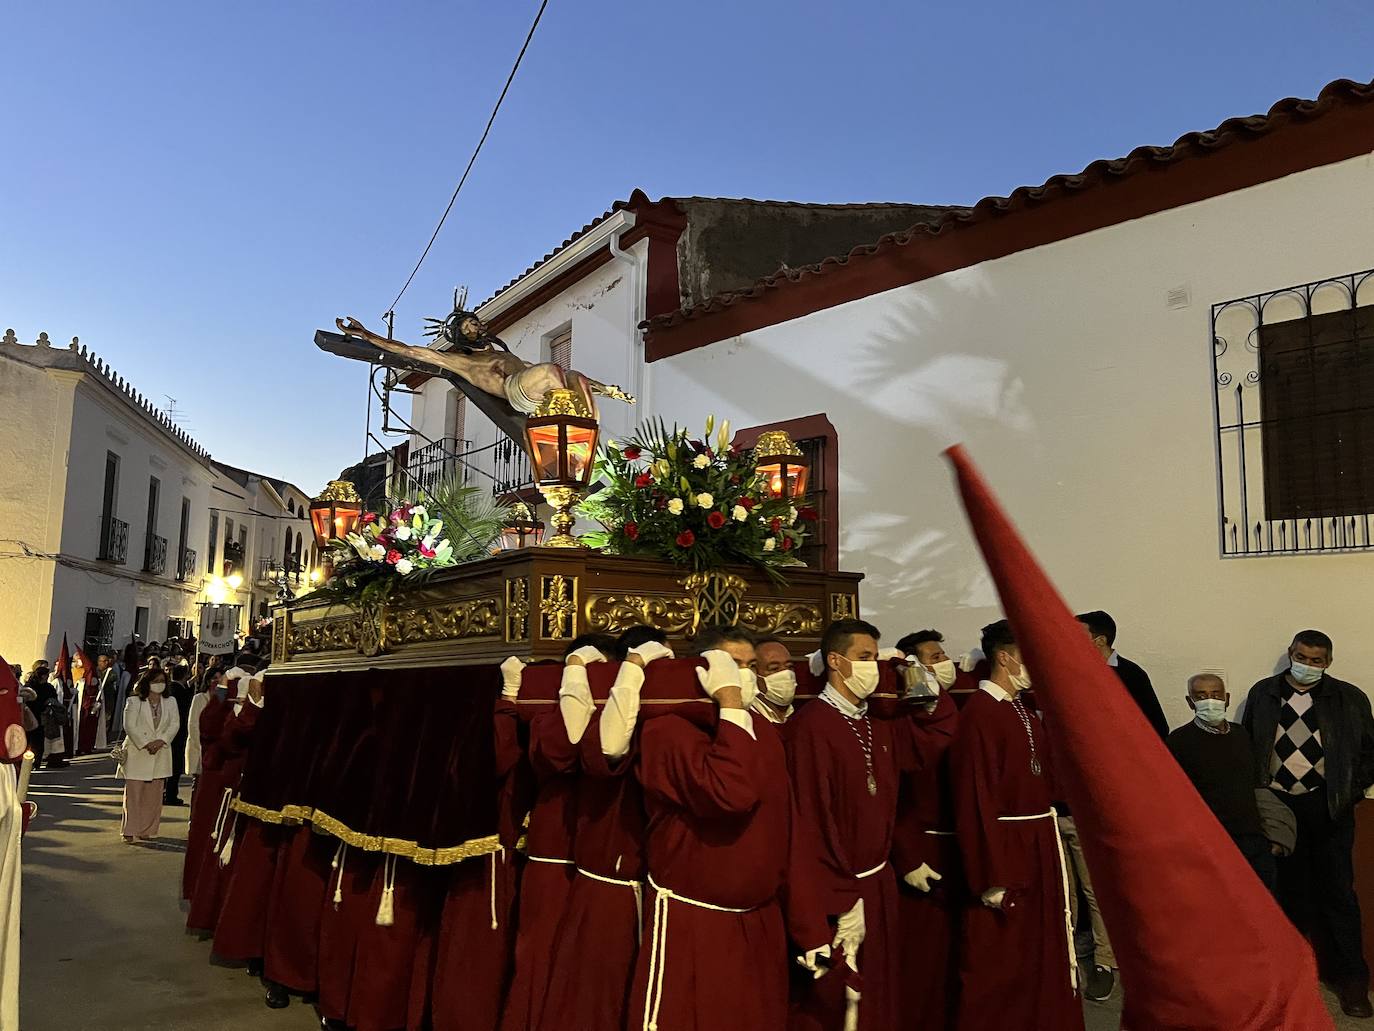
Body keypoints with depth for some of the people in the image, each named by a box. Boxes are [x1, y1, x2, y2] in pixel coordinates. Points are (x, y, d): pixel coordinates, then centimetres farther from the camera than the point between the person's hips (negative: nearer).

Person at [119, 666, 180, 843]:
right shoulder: (134, 702, -1)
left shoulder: (170, 703, 10)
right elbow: (130, 726, -8)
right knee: (133, 792, -3)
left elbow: (175, 724, 3)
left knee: (153, 794, 5)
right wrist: (145, 744, -16)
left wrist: (161, 741, -13)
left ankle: (147, 830, 13)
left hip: (160, 754, 3)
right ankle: (130, 830, 4)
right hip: (137, 753, -3)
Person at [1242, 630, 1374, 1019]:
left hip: (1328, 808, -1)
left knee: (1337, 891, 2)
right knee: (1287, 890, 11)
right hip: (1276, 805, 1)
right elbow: (1246, 746, 8)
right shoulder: (1263, 694, 5)